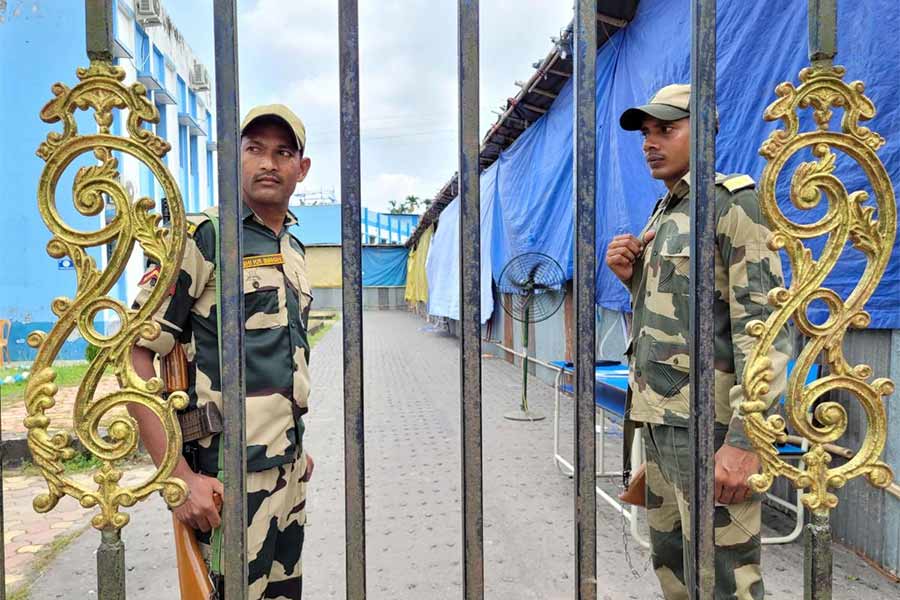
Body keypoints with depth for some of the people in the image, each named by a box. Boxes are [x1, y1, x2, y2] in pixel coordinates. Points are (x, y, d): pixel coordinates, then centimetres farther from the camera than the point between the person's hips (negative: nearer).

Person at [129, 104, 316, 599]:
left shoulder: (294, 250, 11)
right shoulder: (202, 237, -12)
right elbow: (132, 355, -15)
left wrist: (295, 449, 17)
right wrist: (179, 477, -20)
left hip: (289, 473, 7)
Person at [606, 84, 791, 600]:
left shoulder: (733, 200, -8)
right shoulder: (664, 215, 17)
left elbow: (764, 324, -17)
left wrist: (744, 439, -22)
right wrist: (633, 278, 4)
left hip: (708, 423, -8)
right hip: (660, 418, 8)